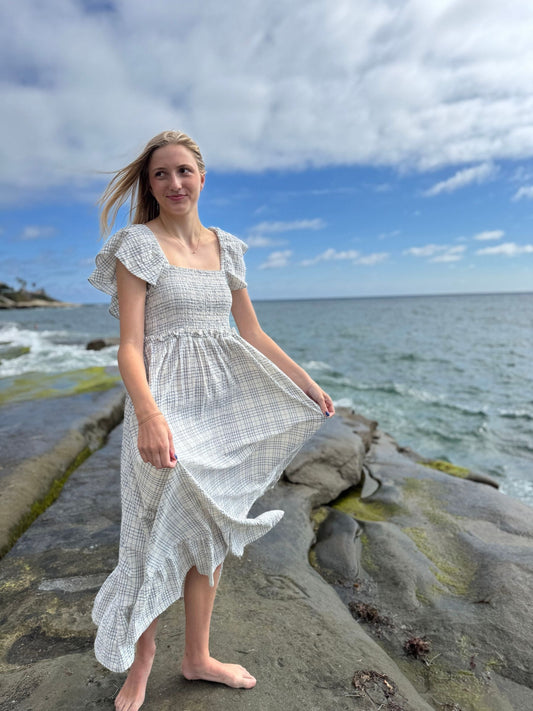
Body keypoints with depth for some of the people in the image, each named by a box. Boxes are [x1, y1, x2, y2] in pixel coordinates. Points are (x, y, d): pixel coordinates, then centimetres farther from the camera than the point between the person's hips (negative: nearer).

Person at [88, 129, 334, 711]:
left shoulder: (225, 247, 11)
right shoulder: (138, 244, -4)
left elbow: (252, 334, 14)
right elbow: (130, 345, -13)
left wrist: (306, 383, 11)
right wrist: (150, 414, -30)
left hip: (223, 401, 5)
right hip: (166, 401, -5)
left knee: (210, 533, 14)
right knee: (157, 536, 5)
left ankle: (198, 657, 37)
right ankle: (139, 663, 35)